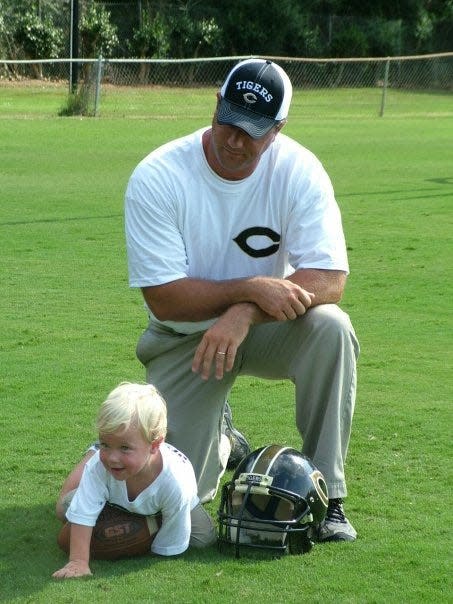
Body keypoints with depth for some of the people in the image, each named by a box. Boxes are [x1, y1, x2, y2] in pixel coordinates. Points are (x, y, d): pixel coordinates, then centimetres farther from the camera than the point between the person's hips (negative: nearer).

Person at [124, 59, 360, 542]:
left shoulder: (298, 170, -17)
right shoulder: (156, 178, -20)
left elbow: (330, 279, -23)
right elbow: (164, 299, -22)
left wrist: (244, 314, -37)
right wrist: (251, 289, -35)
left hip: (268, 327, 1)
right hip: (184, 338, -1)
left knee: (331, 327, -32)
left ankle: (326, 494, -18)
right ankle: (217, 442, 30)